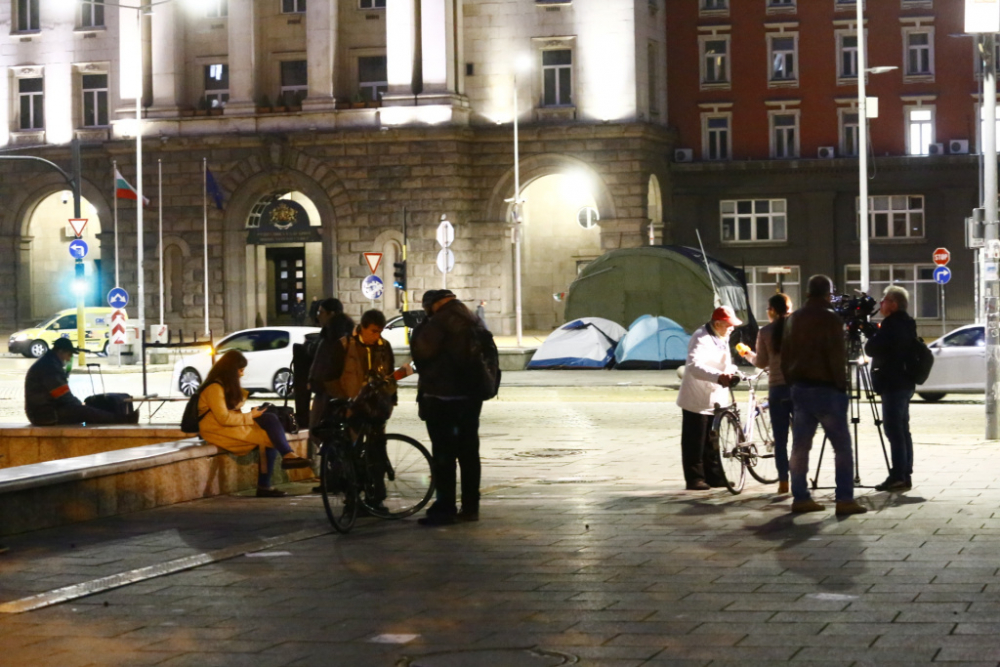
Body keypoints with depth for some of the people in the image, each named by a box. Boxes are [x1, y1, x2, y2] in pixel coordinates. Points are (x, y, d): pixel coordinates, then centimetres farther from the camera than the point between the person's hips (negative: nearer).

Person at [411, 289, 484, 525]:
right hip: (470, 397, 8)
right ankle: (470, 507, 15)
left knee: (443, 454, -5)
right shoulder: (472, 322, 11)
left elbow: (420, 350, -17)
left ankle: (444, 508, -5)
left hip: (442, 398, -8)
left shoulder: (440, 322, -16)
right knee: (468, 452, 12)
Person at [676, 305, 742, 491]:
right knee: (695, 442, -3)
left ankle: (714, 476, 20)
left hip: (715, 399, 9)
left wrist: (731, 372, 1)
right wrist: (718, 376, -49)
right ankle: (694, 478, 1)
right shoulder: (701, 338, -20)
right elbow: (695, 366, -36)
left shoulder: (722, 338, 11)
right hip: (697, 399, -9)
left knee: (712, 442, 14)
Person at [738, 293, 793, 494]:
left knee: (780, 438, 4)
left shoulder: (765, 332, -1)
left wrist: (747, 355, 21)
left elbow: (761, 362, 3)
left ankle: (783, 481, 2)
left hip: (777, 388, 0)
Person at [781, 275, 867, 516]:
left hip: (800, 388, 7)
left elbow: (785, 355, 13)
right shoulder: (830, 320, -12)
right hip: (825, 389, -7)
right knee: (842, 446, -3)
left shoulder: (794, 319, 10)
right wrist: (841, 385, -7)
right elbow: (837, 357, -16)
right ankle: (845, 500, -8)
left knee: (800, 446, 9)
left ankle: (800, 498, 9)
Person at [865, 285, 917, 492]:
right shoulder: (906, 323, 14)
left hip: (893, 385, -10)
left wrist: (872, 335, 2)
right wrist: (876, 334, 9)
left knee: (894, 430, -9)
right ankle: (905, 476, 14)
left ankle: (898, 477, -10)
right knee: (902, 430, 11)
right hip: (904, 383, 10)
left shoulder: (892, 324, -16)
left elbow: (871, 349, -16)